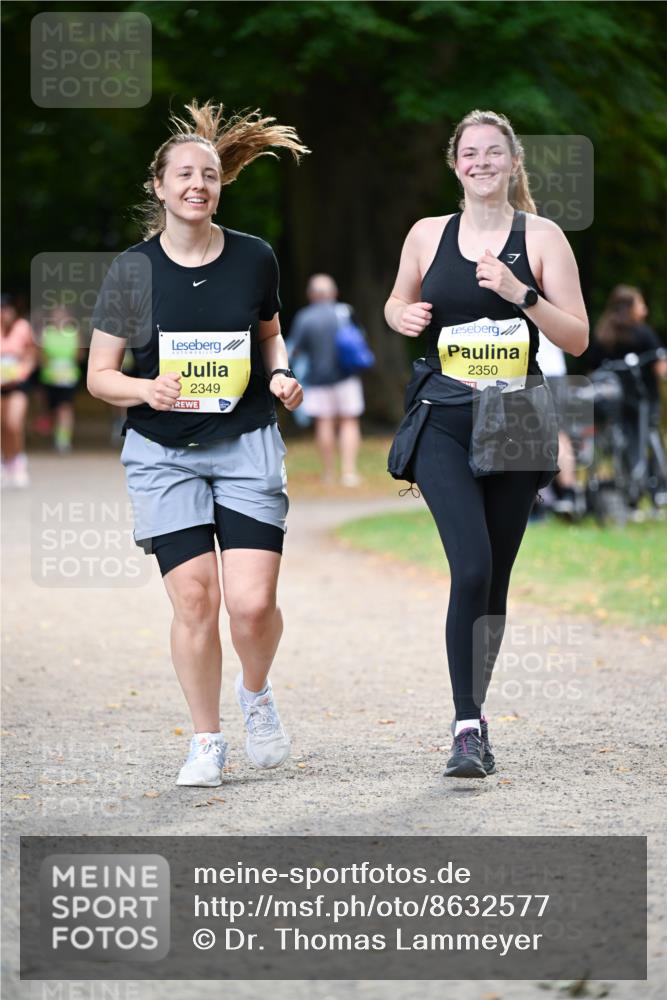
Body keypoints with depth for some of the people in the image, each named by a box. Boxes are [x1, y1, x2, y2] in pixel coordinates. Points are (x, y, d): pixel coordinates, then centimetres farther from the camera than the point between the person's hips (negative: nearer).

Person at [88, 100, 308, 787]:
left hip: (248, 447, 1)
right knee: (194, 598, -6)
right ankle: (206, 741, 12)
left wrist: (281, 374, 0)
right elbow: (99, 376, 1)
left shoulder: (253, 258, 1)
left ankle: (256, 692, 24)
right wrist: (148, 389, -19)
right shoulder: (132, 270, -4)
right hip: (163, 454, -1)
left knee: (253, 602, -10)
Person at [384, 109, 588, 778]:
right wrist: (405, 317, -1)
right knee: (471, 567, -18)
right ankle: (468, 725, -15)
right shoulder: (428, 235, 7)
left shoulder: (541, 238, 2)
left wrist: (520, 294, -16)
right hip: (444, 421, -1)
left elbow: (576, 339, -2)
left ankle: (472, 714, 22)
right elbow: (397, 305, 23)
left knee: (494, 579, 7)